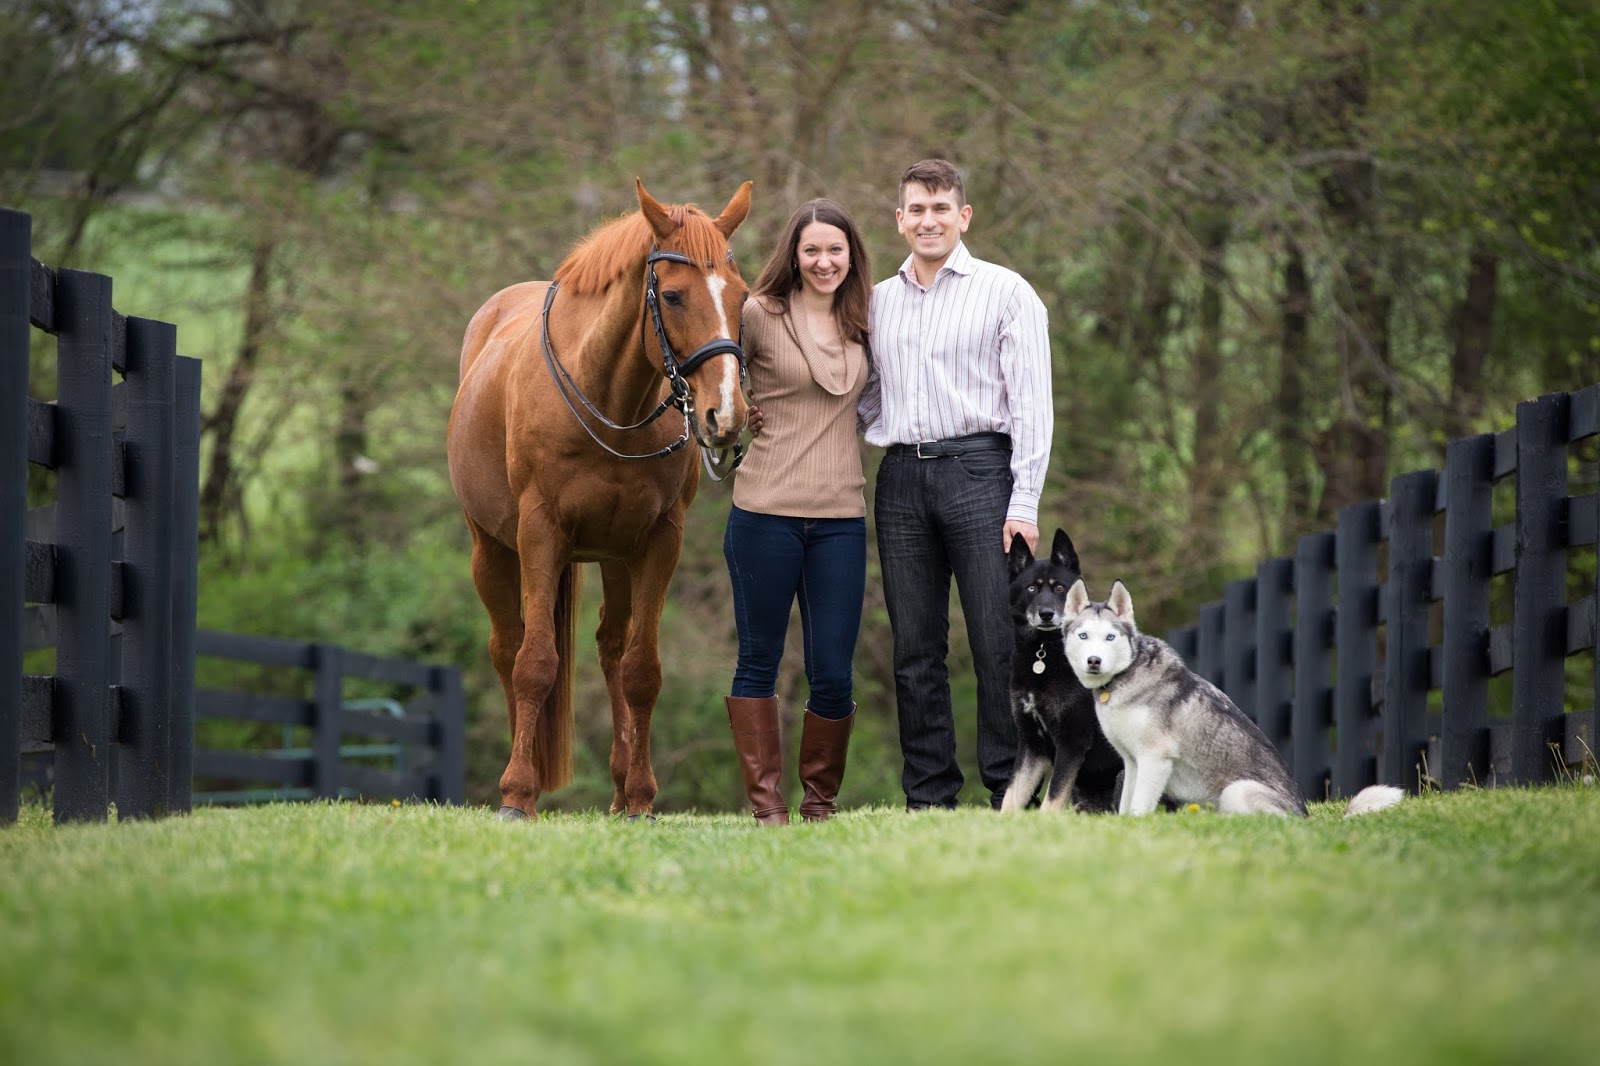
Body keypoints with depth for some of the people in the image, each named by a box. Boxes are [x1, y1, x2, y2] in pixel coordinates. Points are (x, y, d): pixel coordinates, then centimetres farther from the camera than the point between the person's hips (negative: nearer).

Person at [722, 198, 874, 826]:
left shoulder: (860, 326, 12)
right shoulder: (759, 315, -3)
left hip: (840, 517, 3)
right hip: (766, 511, -3)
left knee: (833, 673, 0)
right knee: (759, 660, 4)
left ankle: (821, 799, 16)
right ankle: (766, 802, 11)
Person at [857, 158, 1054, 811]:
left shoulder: (1005, 292, 3)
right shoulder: (877, 301, 16)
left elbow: (1031, 401, -2)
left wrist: (1024, 502, -9)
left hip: (977, 469, -4)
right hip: (901, 479, 4)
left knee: (998, 642, -7)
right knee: (915, 649, 4)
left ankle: (1012, 793, -3)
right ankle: (929, 800, 8)